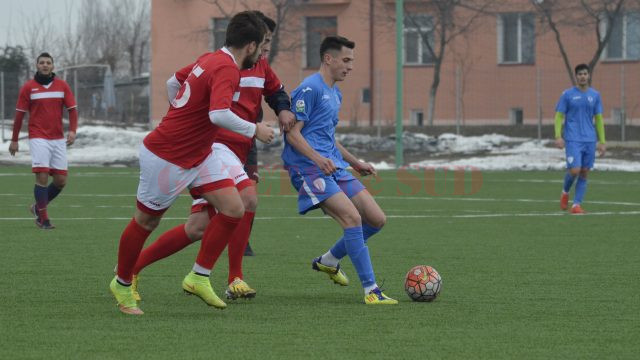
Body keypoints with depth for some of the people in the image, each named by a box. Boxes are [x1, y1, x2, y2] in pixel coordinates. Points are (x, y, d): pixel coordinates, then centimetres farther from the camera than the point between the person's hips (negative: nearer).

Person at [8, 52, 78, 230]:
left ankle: (38, 207, 25)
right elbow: (19, 114, 4)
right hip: (38, 138, -3)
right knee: (42, 177, -14)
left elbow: (72, 109, 5)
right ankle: (43, 219, -8)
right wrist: (14, 140, 4)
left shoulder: (62, 86, 6)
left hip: (58, 139, 3)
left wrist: (72, 130, -11)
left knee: (61, 181, 2)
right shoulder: (28, 87, 0)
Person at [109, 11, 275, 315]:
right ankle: (122, 284, 27)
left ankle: (199, 277, 5)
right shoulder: (227, 70, -24)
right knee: (146, 221, 9)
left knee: (234, 209, -3)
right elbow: (219, 114, -40)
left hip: (199, 154, 9)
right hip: (164, 157, -9)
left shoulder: (210, 59, 4)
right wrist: (253, 130, -24)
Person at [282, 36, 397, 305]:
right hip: (309, 169, -9)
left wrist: (355, 162, 31)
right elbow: (293, 133, -14)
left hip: (334, 167, 9)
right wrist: (317, 158, -28)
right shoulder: (309, 89, -8)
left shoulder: (335, 94, 22)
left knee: (376, 219, 3)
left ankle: (328, 261, 23)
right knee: (352, 217, -23)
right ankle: (370, 290, -22)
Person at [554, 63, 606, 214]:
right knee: (574, 170, -14)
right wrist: (558, 136, -11)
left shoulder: (595, 95, 9)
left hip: (590, 140, 4)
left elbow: (599, 119, 13)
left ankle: (576, 205, 6)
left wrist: (602, 142, 9)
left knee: (584, 173, 1)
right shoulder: (568, 94, 0)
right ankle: (565, 192, 15)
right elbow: (559, 116, 2)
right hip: (572, 140, -3)